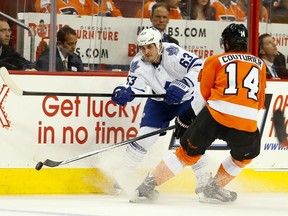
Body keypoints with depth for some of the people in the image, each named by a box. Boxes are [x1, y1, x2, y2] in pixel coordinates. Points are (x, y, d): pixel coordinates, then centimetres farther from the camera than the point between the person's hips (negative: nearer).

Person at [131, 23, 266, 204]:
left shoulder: (216, 60, 14)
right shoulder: (260, 64, 21)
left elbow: (202, 94, 13)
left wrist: (191, 115, 29)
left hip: (215, 115, 0)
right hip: (246, 123, 0)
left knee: (188, 152, 15)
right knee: (247, 153, 31)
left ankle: (148, 186, 11)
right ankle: (213, 189, 25)